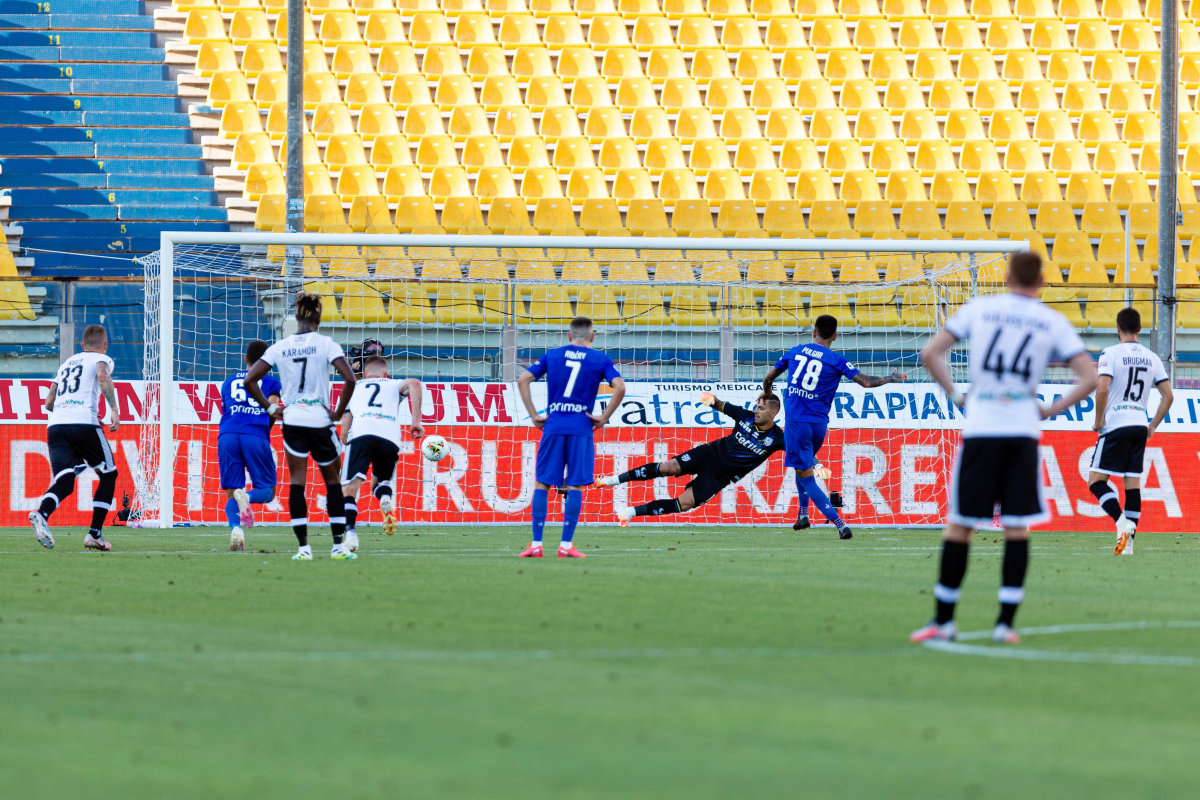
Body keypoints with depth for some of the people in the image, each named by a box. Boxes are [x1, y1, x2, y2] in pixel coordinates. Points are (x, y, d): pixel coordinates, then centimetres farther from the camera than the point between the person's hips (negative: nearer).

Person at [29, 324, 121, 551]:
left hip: (55, 426, 5)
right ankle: (95, 534, 7)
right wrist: (114, 410, -19)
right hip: (84, 423, -5)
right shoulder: (102, 359, 12)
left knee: (64, 483, -7)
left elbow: (49, 403, 30)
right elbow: (103, 376, -13)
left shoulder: (67, 363, 29)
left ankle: (41, 514, -39)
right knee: (108, 475, 14)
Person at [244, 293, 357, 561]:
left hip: (292, 419, 2)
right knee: (333, 481, 13)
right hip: (320, 420, -2)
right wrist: (339, 413, -5)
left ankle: (303, 547, -4)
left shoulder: (280, 347, 2)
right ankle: (338, 545, 10)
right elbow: (349, 379, -16)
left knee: (296, 482, 4)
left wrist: (269, 408, 7)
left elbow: (250, 380, 1)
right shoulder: (326, 344, -6)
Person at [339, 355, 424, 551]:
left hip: (361, 433, -1)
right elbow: (414, 384, 6)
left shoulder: (353, 389, 32)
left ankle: (350, 531, -29)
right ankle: (386, 498, -10)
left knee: (348, 490, -4)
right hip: (391, 438, 1)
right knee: (380, 482, 25)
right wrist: (416, 422, 6)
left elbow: (344, 435, 23)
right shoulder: (393, 385, 31)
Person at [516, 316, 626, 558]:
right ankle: (566, 545, -2)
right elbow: (620, 388, -8)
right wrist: (604, 418, -1)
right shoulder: (600, 360, 5)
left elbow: (523, 380, 6)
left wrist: (534, 415, 7)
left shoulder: (552, 356, 11)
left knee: (542, 483, 6)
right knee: (575, 486, 2)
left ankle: (536, 545, 1)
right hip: (581, 428, -1)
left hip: (553, 427, 1)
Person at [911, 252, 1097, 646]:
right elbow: (1089, 379, 0)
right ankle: (1005, 622, 0)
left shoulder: (978, 309, 5)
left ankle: (943, 619, 9)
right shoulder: (1053, 322, 5)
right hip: (1024, 432, 0)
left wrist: (956, 395, 8)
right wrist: (1051, 410, 6)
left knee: (958, 525, 6)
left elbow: (930, 353, 0)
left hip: (979, 430, 0)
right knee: (1017, 528, 5)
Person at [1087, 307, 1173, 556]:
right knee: (1133, 483, 6)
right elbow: (1168, 396, 8)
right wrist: (1153, 426, 16)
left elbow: (1102, 389, -19)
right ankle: (1128, 543, 2)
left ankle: (1122, 522, -22)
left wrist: (1099, 420, -5)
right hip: (1140, 427, 5)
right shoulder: (1152, 358, 9)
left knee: (1096, 481, -1)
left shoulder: (1111, 354, -7)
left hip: (1116, 425, -5)